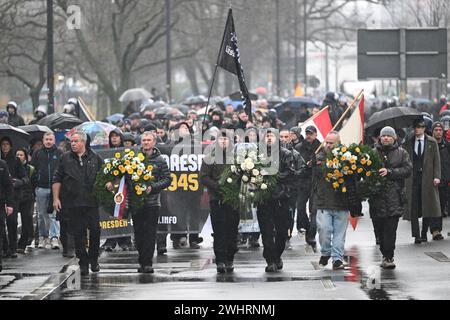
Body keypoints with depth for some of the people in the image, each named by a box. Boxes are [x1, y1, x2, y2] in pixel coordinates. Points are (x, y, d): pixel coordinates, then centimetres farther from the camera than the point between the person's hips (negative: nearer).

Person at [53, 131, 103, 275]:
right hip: (72, 203, 0)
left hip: (91, 202, 0)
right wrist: (56, 198, 1)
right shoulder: (65, 158, 8)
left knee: (95, 230, -2)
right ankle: (83, 262, 8)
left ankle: (94, 260, 15)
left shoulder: (95, 158, 7)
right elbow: (57, 180, 8)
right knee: (78, 234, 1)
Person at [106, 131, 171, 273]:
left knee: (149, 234, -5)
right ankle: (143, 261, 14)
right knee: (138, 233, 5)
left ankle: (147, 263, -3)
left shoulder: (159, 160, 4)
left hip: (152, 202, -2)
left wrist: (153, 187, -12)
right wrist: (112, 181, -9)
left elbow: (167, 179, 1)